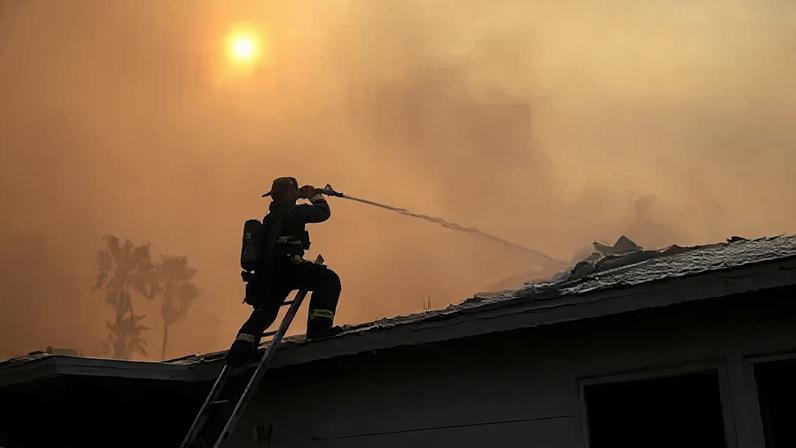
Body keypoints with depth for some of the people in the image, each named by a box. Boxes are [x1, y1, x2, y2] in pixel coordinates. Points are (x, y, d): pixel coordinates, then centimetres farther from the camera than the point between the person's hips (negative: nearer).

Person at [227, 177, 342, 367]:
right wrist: (315, 195, 24)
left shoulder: (271, 216, 26)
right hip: (285, 266, -8)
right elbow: (323, 213, 9)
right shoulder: (293, 211, 2)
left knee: (264, 312, 21)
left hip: (267, 273, 8)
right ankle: (318, 326, -22)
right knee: (328, 279, -9)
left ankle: (241, 346, 7)